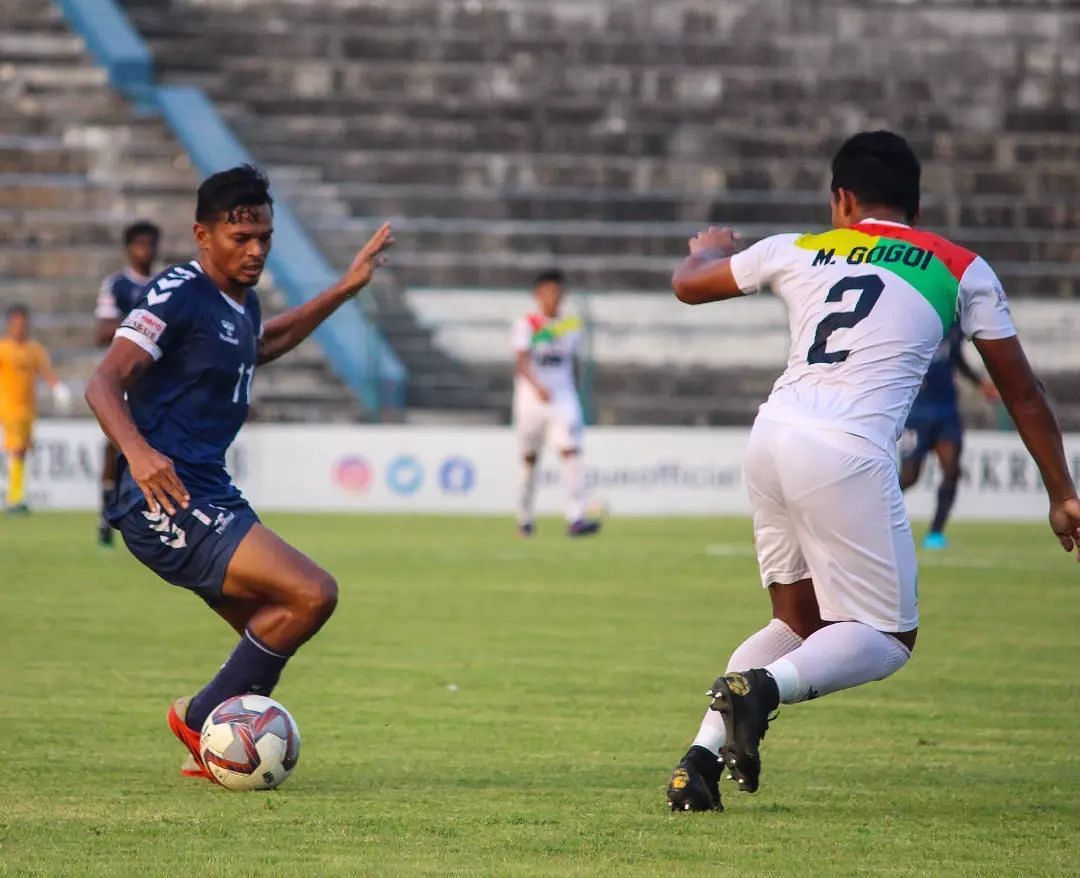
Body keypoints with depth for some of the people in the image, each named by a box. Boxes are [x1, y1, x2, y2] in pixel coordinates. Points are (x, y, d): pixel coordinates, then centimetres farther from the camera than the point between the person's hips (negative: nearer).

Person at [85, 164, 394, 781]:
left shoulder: (241, 303, 15)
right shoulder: (179, 295, -13)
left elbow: (261, 344, 41)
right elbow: (105, 383, -20)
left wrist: (346, 289, 38)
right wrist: (138, 452, -39)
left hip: (211, 497, 10)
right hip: (167, 498, -10)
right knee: (313, 594, -19)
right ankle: (201, 719, -7)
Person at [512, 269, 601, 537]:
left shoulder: (572, 326, 8)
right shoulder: (527, 323, -6)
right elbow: (521, 361, -18)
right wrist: (537, 386, -35)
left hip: (563, 397, 2)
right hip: (531, 398, -2)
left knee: (571, 452, -16)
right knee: (529, 459, 9)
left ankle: (575, 518, -23)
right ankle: (525, 518, 27)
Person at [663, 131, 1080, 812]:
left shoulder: (796, 251, 18)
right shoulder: (962, 270, 13)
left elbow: (689, 284, 33)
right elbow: (1022, 392, 18)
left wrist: (709, 247, 56)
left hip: (771, 441, 4)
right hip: (849, 455, -4)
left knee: (798, 622, 20)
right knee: (889, 637, 7)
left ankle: (702, 756, 4)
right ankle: (764, 686, -21)